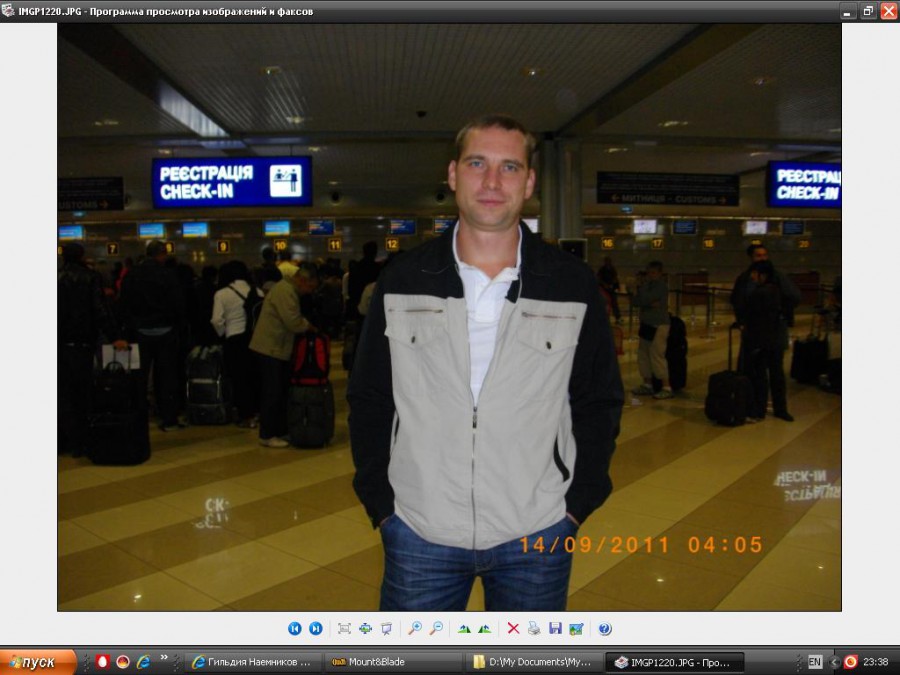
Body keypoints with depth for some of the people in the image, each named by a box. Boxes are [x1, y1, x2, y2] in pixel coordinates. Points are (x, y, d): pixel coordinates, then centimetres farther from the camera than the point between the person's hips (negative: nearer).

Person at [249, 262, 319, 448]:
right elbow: (293, 322, -23)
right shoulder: (284, 291, -19)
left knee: (282, 391, 13)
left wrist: (306, 323, 2)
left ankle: (281, 430, 21)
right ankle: (267, 436, 4)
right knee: (272, 393, -4)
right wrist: (310, 326, -7)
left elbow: (295, 318, 19)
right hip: (270, 349, -10)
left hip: (278, 349, 10)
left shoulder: (290, 290, 15)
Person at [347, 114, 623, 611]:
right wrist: (379, 504, -1)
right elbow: (369, 399, 3)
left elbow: (599, 403, 4)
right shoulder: (402, 281, -2)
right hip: (418, 534, 1)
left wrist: (578, 504, -1)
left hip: (537, 536, 0)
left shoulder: (573, 285, -3)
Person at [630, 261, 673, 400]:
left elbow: (645, 299, -22)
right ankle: (647, 385, 22)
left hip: (659, 325, -8)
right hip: (647, 324, 8)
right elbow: (635, 301, 2)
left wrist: (641, 285, -10)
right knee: (643, 355, 11)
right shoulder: (648, 285, 12)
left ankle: (667, 388, -7)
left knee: (656, 355, -12)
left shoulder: (661, 286, -11)